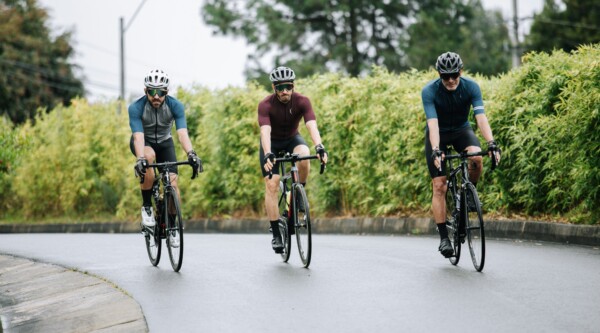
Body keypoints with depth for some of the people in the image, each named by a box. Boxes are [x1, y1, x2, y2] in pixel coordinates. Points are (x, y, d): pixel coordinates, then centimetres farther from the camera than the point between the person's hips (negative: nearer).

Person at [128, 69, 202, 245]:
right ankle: (146, 207, -23)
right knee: (149, 156, -37)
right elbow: (138, 136, -39)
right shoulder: (136, 108, -29)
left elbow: (182, 133, -35)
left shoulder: (175, 105, -25)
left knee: (173, 181, -16)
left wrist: (191, 154, -52)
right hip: (143, 143, -2)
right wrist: (140, 159, -56)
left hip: (164, 142, 2)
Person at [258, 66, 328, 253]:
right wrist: (268, 155, -58)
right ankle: (276, 234, -8)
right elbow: (265, 131, -41)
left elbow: (312, 126, -37)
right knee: (271, 185, -14)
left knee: (304, 155, -34)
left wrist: (319, 147, -55)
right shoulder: (265, 105, -28)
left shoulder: (302, 102, -24)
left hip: (292, 139, 1)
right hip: (272, 144, -1)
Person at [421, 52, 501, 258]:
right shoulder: (430, 91, -26)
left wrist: (491, 143, -46)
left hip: (461, 130, 1)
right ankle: (443, 237, -7)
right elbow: (433, 123, -36)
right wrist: (436, 150, -50)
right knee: (439, 186, -11)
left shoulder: (471, 87, -22)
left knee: (476, 157, -32)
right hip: (438, 135, -1)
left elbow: (481, 117, -32)